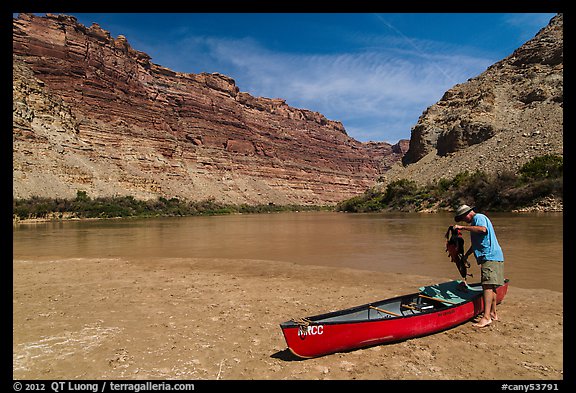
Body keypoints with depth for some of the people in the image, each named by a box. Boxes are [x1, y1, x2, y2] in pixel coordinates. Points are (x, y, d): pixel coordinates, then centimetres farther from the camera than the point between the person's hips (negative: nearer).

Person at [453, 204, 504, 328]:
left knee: (487, 285, -17)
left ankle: (486, 317, -22)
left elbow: (482, 229, -30)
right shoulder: (476, 221, 25)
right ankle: (493, 313, 23)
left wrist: (463, 227, -27)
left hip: (490, 257, -11)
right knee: (491, 286, 15)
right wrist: (465, 255, 30)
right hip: (493, 257, 11)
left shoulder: (478, 217, -6)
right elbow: (475, 243, 32)